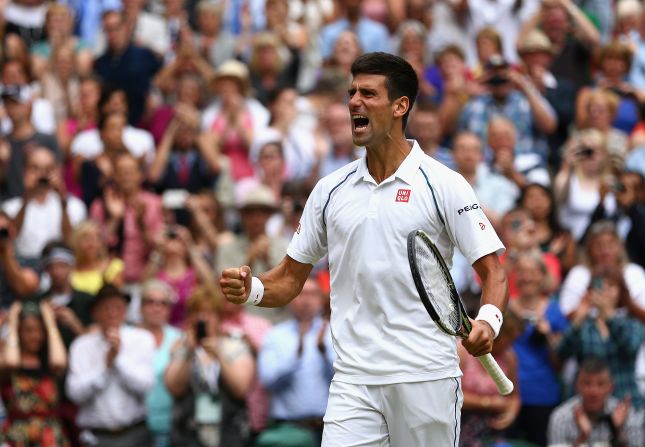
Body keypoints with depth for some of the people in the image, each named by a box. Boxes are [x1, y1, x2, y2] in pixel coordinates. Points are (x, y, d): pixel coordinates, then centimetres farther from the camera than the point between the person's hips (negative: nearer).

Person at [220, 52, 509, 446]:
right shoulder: (331, 190, 11)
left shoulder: (444, 185, -1)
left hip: (426, 379, -3)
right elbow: (290, 280, 16)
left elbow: (492, 270, -3)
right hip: (354, 380, 3)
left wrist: (489, 319, -23)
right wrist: (252, 289, -6)